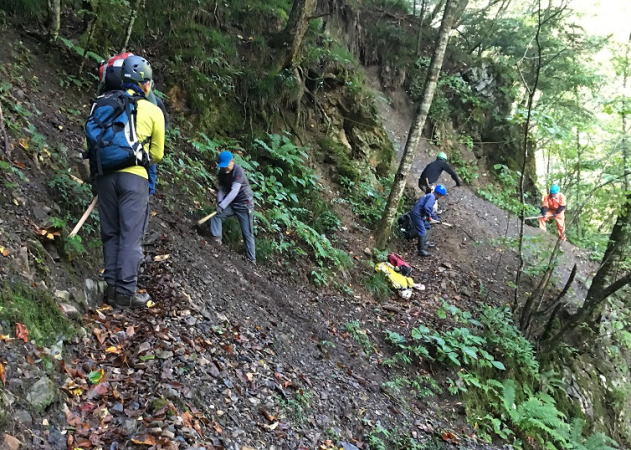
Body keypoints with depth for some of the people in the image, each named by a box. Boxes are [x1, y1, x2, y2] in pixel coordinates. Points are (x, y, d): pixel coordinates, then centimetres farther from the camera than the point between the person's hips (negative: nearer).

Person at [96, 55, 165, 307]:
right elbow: (157, 155, 11)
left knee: (110, 233, 12)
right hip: (133, 176, -3)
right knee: (131, 236, 0)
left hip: (105, 173, 4)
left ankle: (111, 286, 15)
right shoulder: (153, 111, 4)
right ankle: (126, 292, -1)